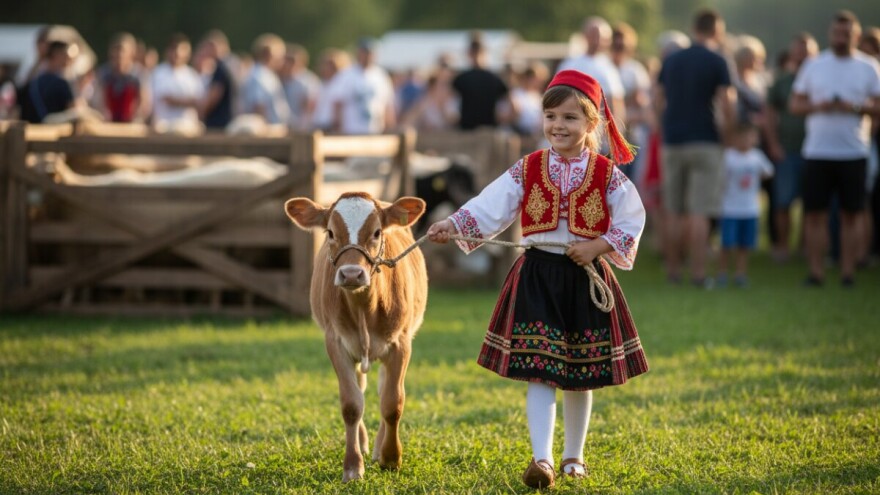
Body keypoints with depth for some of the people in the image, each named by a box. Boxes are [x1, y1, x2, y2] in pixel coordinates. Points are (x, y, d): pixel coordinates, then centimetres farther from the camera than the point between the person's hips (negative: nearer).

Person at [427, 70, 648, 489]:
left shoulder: (608, 176, -1)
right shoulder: (527, 171, 1)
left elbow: (631, 224, -2)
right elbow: (489, 208, -6)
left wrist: (599, 246, -16)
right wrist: (453, 225, -21)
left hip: (586, 280, 0)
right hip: (537, 277, 0)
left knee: (580, 376, 11)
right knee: (540, 372, -9)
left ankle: (573, 455, 26)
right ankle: (542, 459, -13)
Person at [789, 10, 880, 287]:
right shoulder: (813, 67, 11)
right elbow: (794, 105, 9)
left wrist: (856, 108, -14)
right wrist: (817, 107, -10)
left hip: (853, 153, -1)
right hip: (817, 150, 1)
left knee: (849, 215, 0)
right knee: (815, 213, -3)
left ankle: (847, 272, 4)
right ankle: (816, 271, 1)